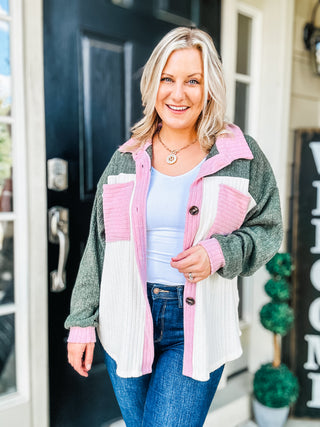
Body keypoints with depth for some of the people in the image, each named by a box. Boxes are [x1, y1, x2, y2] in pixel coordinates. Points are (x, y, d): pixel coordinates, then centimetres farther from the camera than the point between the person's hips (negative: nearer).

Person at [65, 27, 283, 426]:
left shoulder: (241, 155, -3)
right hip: (127, 320, 3)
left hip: (197, 324, -2)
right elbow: (99, 244, 5)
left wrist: (220, 252, -18)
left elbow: (267, 230, 3)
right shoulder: (127, 158, 2)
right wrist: (82, 322, 5)